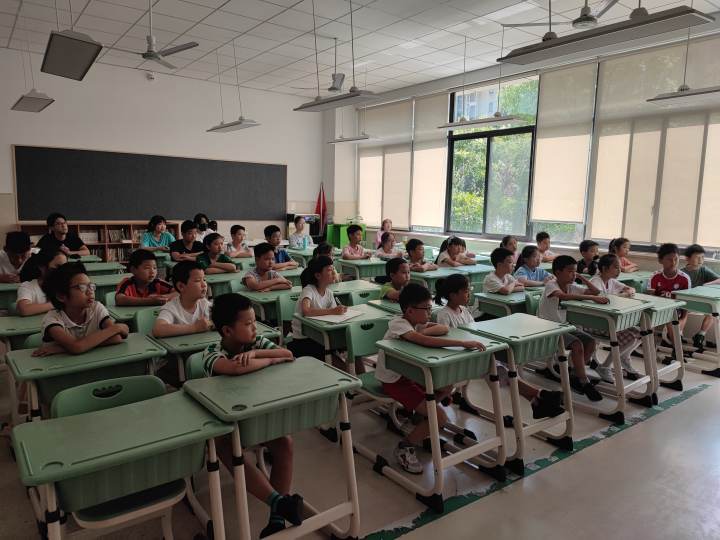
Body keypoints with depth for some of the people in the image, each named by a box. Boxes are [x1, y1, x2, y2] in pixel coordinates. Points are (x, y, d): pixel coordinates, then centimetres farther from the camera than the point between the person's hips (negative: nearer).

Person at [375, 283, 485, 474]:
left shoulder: (415, 322, 3)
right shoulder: (398, 324, -25)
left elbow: (444, 328, -5)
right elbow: (424, 341, -41)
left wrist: (423, 331, -23)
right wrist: (463, 343, -42)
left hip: (409, 373, 9)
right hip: (394, 381, -9)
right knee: (440, 417, -15)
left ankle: (418, 412, 26)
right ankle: (405, 447, 3)